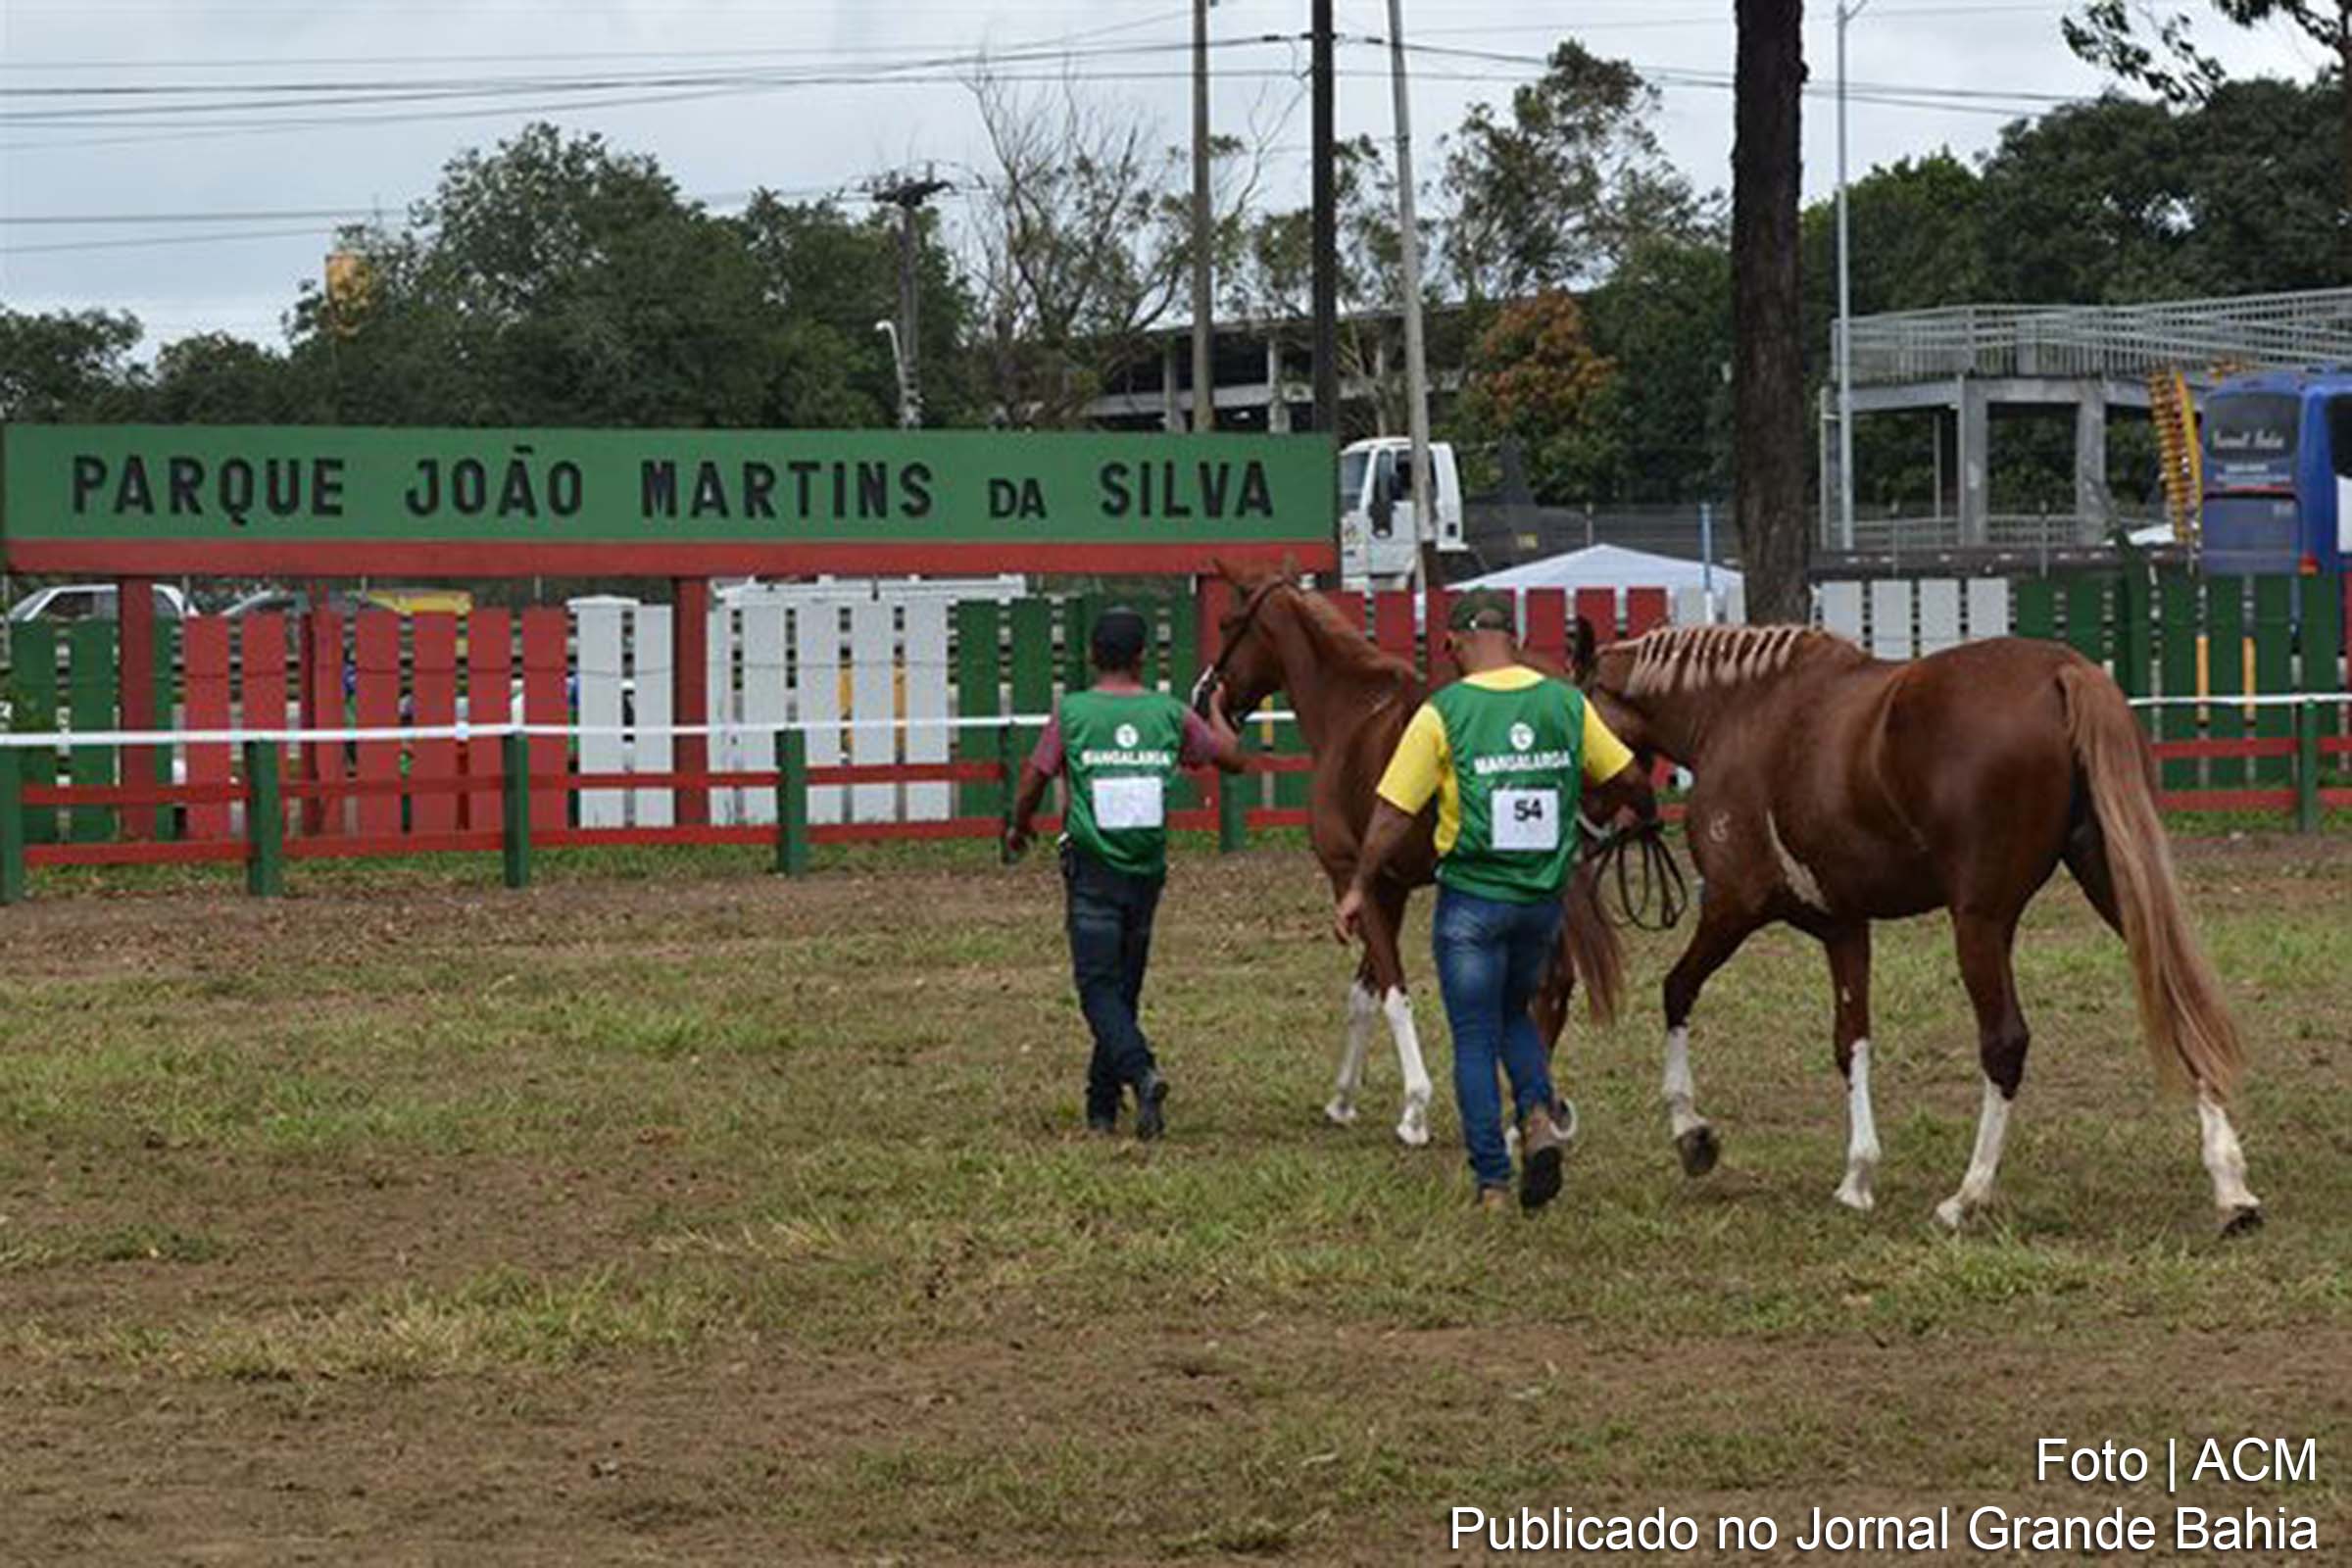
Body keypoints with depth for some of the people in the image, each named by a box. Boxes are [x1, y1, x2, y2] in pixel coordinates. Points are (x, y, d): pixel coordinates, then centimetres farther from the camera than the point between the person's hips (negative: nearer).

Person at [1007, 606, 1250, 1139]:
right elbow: (1232, 758, 10)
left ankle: (1142, 1072, -27)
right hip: (1147, 870, 3)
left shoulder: (1072, 712, -7)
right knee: (1124, 985, 13)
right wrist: (1217, 709, 29)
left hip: (1092, 870, -3)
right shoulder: (1171, 714, 0)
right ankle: (1102, 1108, 19)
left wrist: (1019, 827, 17)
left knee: (1098, 986, -2)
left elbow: (1033, 781, -3)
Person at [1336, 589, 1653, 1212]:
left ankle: (1493, 1183, 6)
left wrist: (1357, 889, 1)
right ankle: (1539, 1111, -1)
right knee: (1513, 1013, 25)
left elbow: (1393, 815, -10)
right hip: (1544, 897, 4)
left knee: (1475, 1038, 6)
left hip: (1472, 897, -4)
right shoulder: (1566, 703, 0)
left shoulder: (1443, 713, -11)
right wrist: (1647, 815, 32)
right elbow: (1628, 779, 10)